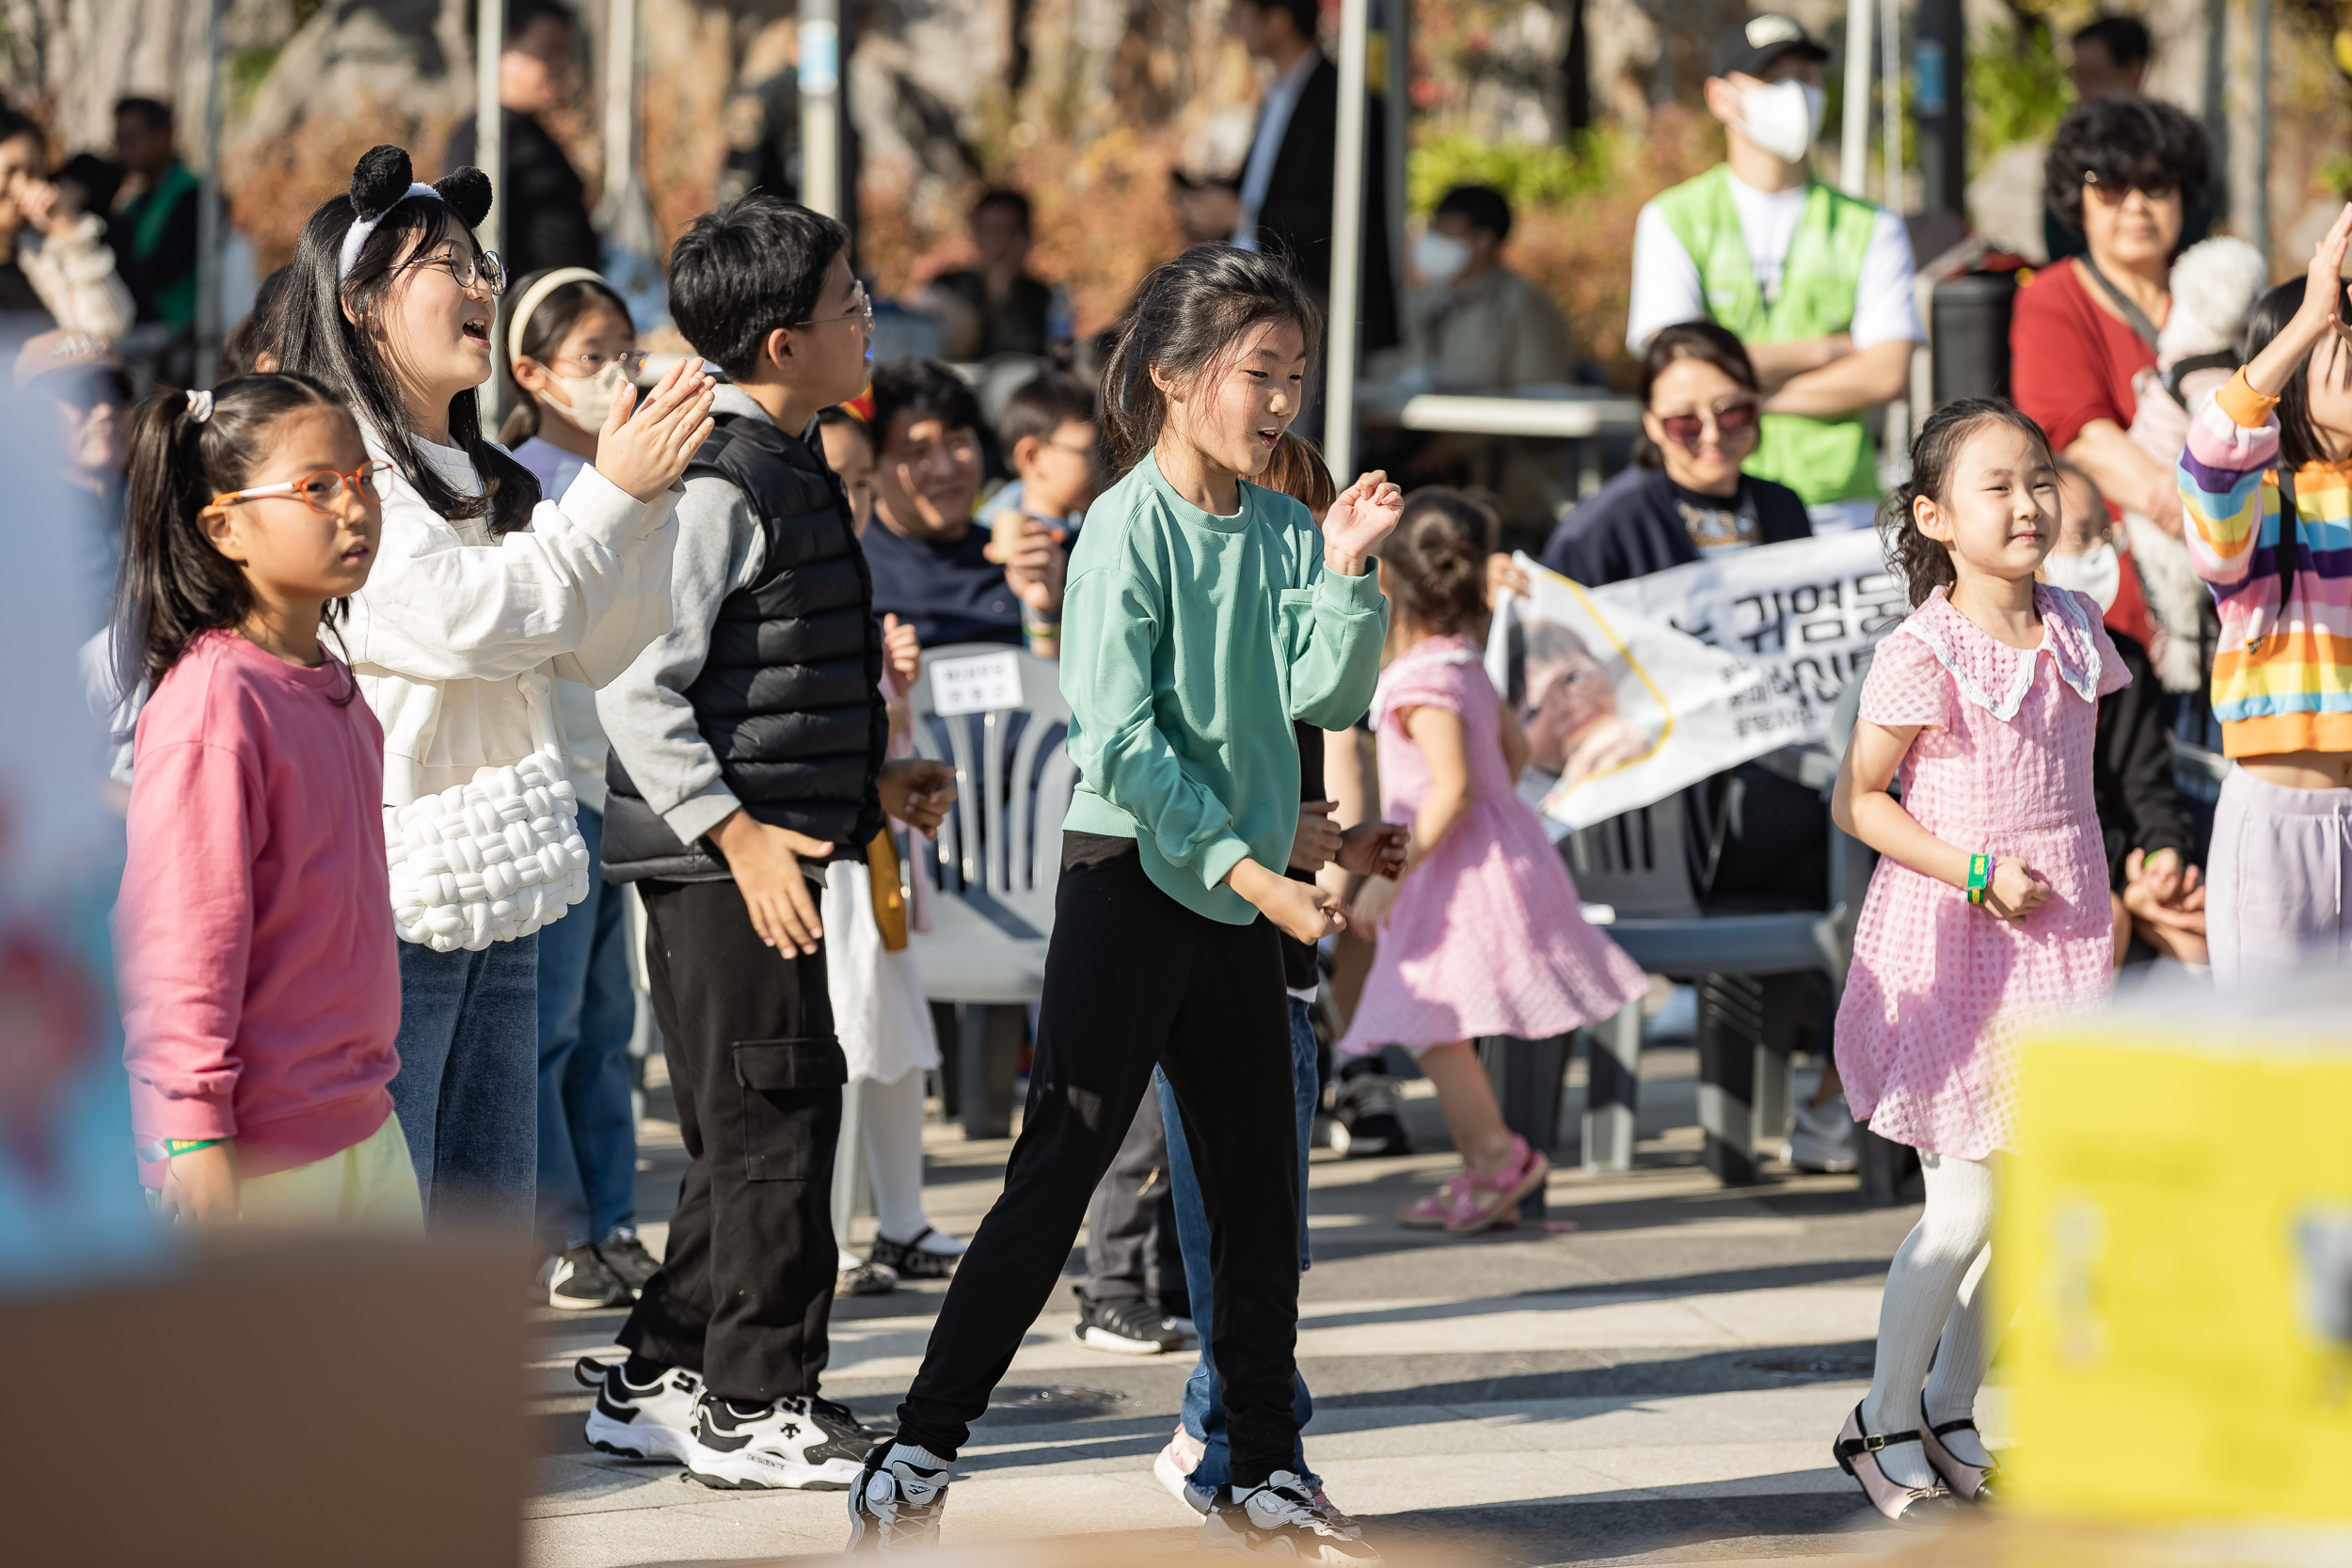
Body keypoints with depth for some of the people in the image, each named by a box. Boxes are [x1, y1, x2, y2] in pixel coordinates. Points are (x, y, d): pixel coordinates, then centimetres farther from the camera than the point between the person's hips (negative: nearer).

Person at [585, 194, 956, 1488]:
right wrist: (735, 830, -25)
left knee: (750, 1131, 15)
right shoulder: (717, 485, -16)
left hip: (765, 849, 10)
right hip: (726, 861, -10)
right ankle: (757, 1405, 0)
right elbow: (633, 686, -21)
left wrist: (868, 779, 21)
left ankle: (658, 1381, 23)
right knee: (777, 1117, -6)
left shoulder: (788, 478, 16)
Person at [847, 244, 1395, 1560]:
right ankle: (918, 1461, -1)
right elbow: (1122, 742, -16)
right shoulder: (1131, 526, -10)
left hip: (1240, 896, 6)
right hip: (1130, 875, -6)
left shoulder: (1283, 532, 8)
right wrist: (1250, 871, -18)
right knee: (1056, 1181, -7)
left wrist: (1347, 572, -14)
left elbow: (1327, 695, -1)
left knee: (1262, 1192, 8)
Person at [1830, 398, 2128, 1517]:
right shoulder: (1923, 656, -15)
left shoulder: (2076, 631, 4)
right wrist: (1977, 873, -17)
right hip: (1951, 947, -6)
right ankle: (1885, 1420, 13)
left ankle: (1951, 1414, 22)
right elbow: (1857, 800, -10)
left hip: (2058, 936, 6)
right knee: (1964, 1207, -4)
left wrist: (2105, 903, 16)